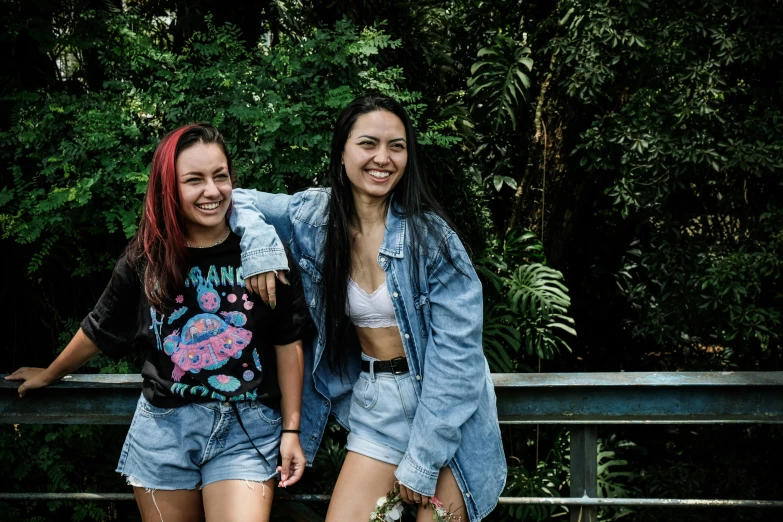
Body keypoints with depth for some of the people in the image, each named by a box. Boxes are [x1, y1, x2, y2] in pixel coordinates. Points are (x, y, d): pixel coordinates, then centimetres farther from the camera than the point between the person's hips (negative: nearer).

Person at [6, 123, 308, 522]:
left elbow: (287, 343, 0)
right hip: (162, 429, 2)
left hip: (247, 430, -2)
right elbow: (99, 330, 16)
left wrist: (290, 431, -1)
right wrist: (50, 375, 29)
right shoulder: (145, 259, -1)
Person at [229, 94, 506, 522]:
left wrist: (421, 461, -17)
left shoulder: (428, 233, -15)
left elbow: (455, 346, -17)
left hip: (445, 411, -3)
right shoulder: (315, 215, -4)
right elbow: (241, 200, 9)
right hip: (374, 404, 3)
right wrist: (258, 238, -15)